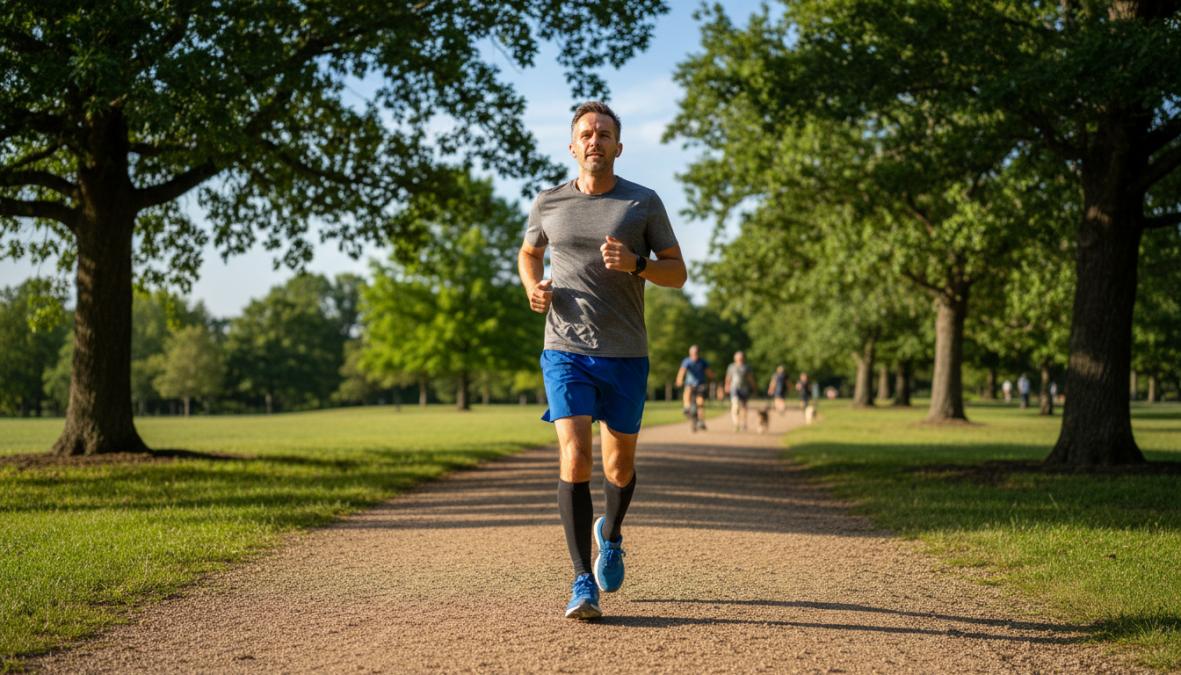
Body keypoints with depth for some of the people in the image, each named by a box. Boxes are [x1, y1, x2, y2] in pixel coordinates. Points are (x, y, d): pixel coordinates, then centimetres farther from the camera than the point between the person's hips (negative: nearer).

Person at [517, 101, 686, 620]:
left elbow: (677, 271, 4)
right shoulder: (548, 203, 6)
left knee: (619, 465, 10)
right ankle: (583, 583, -8)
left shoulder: (644, 203, 2)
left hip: (625, 354, 1)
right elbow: (529, 252, 24)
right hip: (565, 349, 0)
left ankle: (610, 534, 43)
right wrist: (533, 287, 2)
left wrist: (635, 265, -16)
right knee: (575, 459, -14)